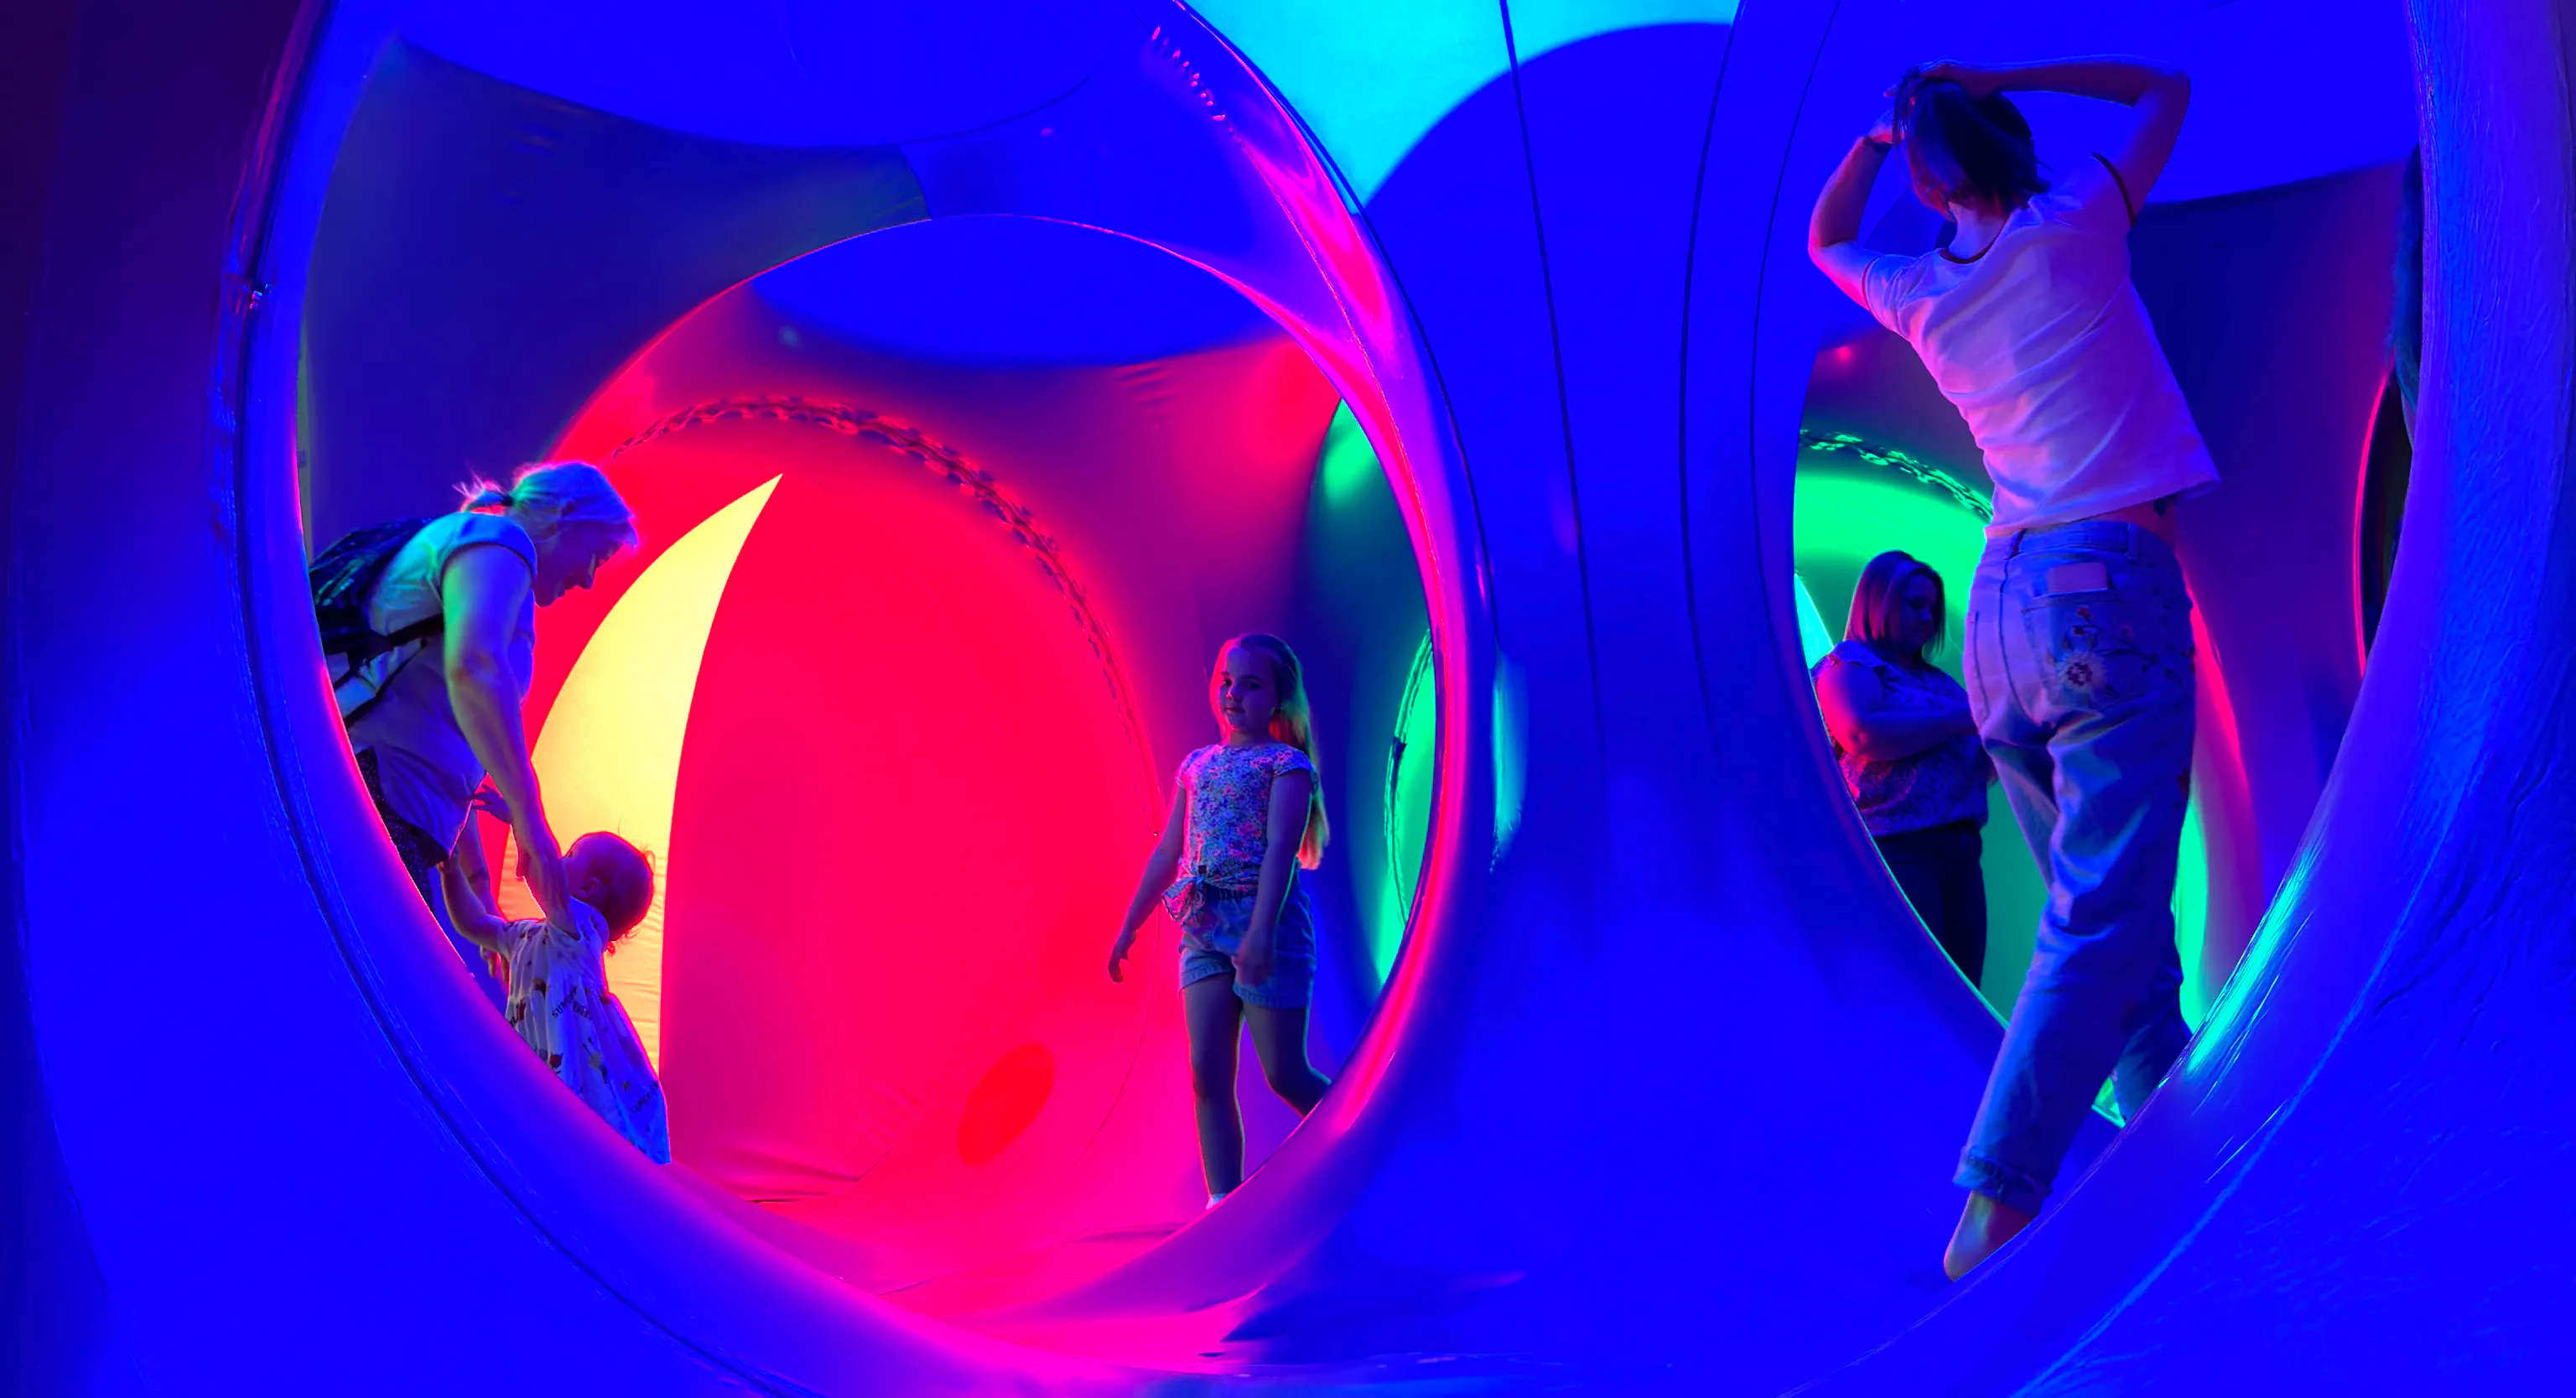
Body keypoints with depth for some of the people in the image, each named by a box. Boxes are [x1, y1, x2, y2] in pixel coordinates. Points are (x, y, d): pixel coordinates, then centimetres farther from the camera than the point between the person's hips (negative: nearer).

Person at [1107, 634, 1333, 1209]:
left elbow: (1281, 850, -15)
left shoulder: (1286, 764, -3)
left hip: (1267, 924, -6)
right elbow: (1167, 853, 20)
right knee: (1208, 1076, 1)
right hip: (1202, 927, 6)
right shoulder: (1195, 766, 15)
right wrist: (1129, 926, 19)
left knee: (1285, 1074, -1)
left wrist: (1260, 931, -27)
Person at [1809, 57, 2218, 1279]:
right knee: (2104, 917, -11)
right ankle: (1995, 1204, -18)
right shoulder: (2072, 230, 2)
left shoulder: (1921, 299, 12)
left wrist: (1881, 131, 28)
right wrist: (2005, 83, 20)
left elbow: (1824, 241, 35)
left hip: (2000, 607, 6)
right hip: (2106, 588, -6)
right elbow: (2164, 90, 19)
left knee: (2111, 907, 13)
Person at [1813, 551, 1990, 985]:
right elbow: (1862, 734, -18)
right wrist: (1960, 719, -12)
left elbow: (1976, 770, 26)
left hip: (1961, 851, 8)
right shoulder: (1848, 665, 2)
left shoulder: (1936, 679, 25)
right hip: (1897, 849, -8)